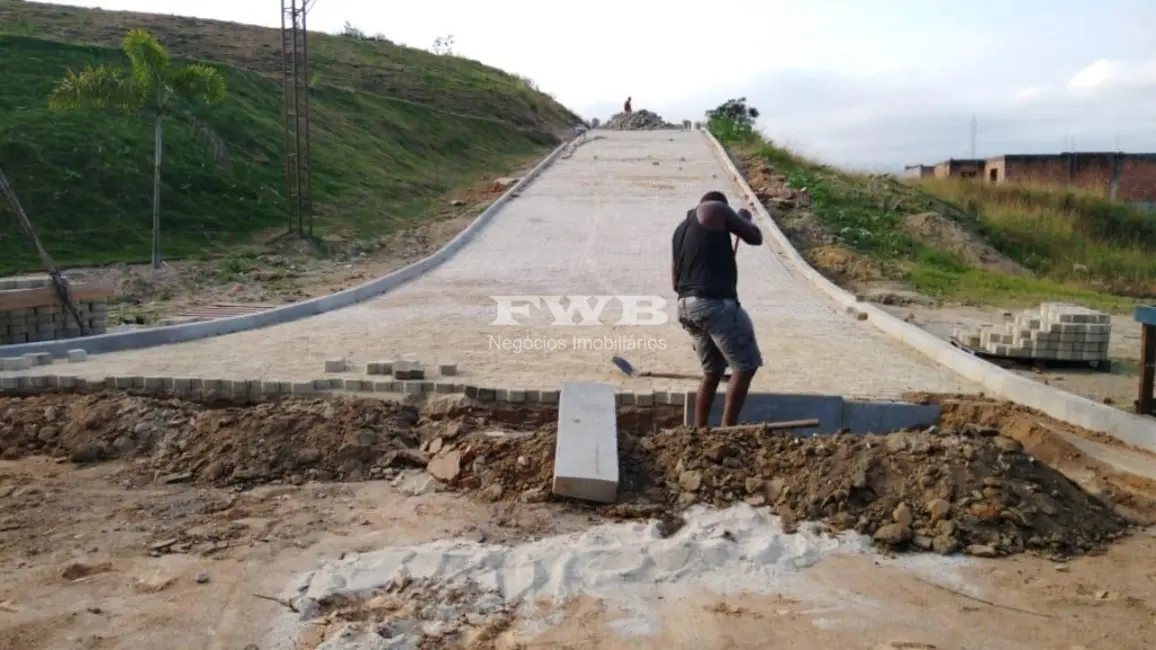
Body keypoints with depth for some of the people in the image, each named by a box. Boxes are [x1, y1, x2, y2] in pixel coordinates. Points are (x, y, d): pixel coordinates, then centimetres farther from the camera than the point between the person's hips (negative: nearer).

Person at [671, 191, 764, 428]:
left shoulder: (681, 229, 25)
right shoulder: (716, 209, 5)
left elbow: (675, 282, 25)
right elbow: (755, 238, 7)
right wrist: (745, 219, 25)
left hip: (686, 306, 8)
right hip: (715, 303, -8)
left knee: (712, 372, 18)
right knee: (745, 366, -2)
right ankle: (727, 431, -6)